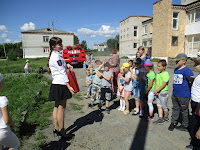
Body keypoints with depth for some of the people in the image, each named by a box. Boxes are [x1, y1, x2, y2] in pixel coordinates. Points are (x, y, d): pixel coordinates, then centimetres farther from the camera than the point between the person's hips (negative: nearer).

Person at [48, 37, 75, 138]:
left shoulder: (54, 55, 14)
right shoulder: (57, 56, -17)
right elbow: (62, 73, -20)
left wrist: (66, 65, 7)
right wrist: (69, 86, -20)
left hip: (56, 84, 10)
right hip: (61, 84, -10)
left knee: (57, 106, 15)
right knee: (61, 107, -1)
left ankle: (56, 128, 26)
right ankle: (61, 130, 10)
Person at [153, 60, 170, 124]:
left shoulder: (165, 74, -15)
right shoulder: (158, 74, 10)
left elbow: (164, 84, -19)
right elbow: (156, 83, 9)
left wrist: (157, 90, -16)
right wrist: (155, 90, -3)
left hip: (163, 92, -8)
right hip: (158, 92, 8)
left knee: (164, 106, 7)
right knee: (159, 106, 10)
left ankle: (166, 118, 25)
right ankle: (160, 118, 19)